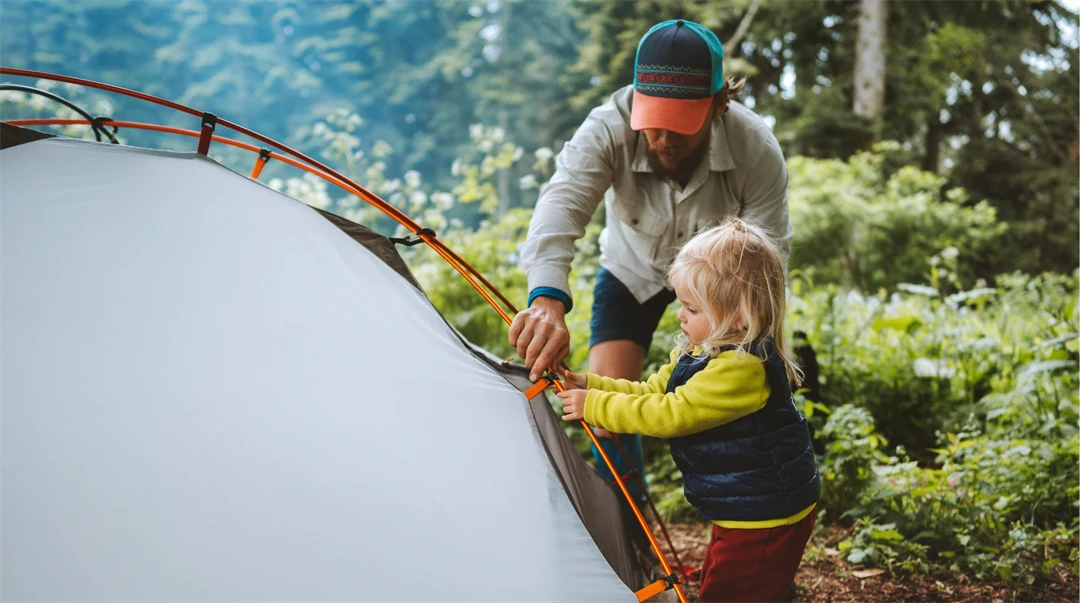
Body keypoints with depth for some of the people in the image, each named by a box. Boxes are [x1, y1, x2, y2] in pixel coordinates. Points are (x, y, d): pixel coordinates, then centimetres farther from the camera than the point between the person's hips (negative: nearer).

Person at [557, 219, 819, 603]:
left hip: (763, 520, -11)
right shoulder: (697, 353, 5)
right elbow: (650, 393, 12)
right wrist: (589, 384, 0)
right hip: (738, 513, 11)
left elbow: (670, 414, -28)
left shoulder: (743, 369, -28)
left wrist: (594, 406, -21)